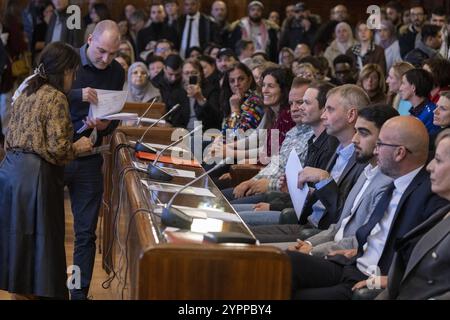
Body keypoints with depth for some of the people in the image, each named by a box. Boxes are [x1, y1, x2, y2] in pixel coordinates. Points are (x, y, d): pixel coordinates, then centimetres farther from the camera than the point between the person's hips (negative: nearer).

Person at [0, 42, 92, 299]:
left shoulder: (26, 92, 14)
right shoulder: (56, 98, -11)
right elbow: (57, 148, -18)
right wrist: (78, 147, 2)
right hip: (36, 175, -9)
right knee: (40, 238, 0)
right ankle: (38, 290, 5)